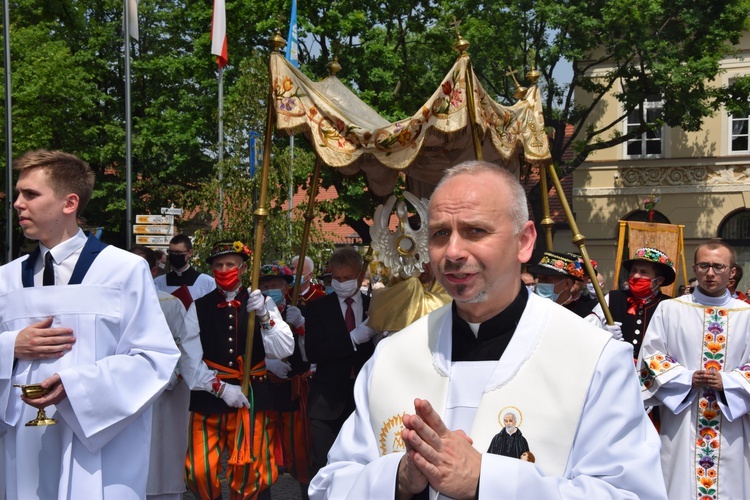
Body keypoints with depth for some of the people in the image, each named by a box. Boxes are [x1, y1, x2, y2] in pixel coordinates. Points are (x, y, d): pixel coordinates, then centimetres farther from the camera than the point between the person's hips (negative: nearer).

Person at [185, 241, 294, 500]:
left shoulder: (263, 303, 5)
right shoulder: (200, 307, 3)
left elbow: (284, 350, -5)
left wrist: (263, 315, -17)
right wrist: (220, 388, -10)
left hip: (251, 398, 0)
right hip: (209, 398, 0)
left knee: (249, 473, 0)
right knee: (199, 471, -4)